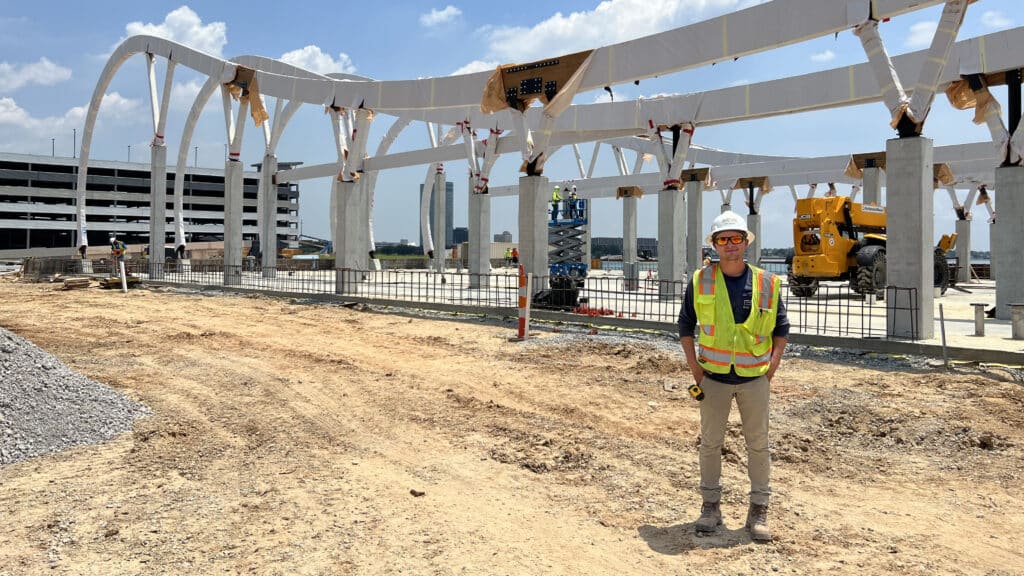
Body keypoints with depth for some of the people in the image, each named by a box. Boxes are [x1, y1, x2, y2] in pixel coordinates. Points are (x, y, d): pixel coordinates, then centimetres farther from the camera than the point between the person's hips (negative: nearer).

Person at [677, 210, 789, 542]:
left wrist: (772, 368, -1)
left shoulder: (767, 283, -3)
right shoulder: (701, 281, -3)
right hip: (714, 377, 0)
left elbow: (781, 328, 7)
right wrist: (694, 367, -1)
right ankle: (711, 507, 23)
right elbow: (685, 325, 5)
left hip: (754, 378, 0)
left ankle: (759, 512, 20)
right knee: (710, 444, 9)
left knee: (759, 445, 7)